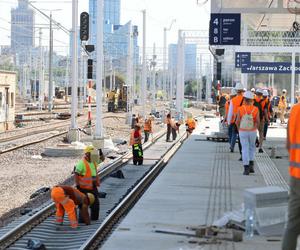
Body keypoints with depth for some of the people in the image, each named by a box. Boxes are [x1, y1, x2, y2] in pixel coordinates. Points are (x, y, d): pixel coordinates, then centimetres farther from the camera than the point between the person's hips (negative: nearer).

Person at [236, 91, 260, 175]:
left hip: (243, 131, -1)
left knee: (245, 149, 4)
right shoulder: (255, 109, -7)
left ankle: (246, 168, -1)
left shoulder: (240, 109, -9)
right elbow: (258, 122, -10)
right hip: (252, 132, 1)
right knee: (252, 147, 20)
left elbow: (238, 121, -6)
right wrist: (254, 128, 7)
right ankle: (251, 164, 9)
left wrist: (239, 130, 11)